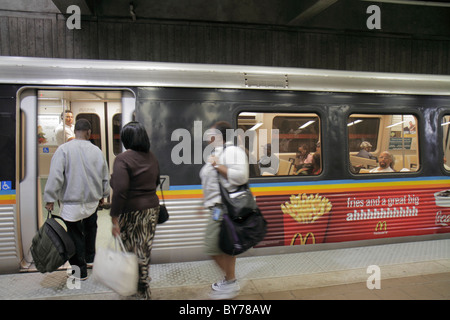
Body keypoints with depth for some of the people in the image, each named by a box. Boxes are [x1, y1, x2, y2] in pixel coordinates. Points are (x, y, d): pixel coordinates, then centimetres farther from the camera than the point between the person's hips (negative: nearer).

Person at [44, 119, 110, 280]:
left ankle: (80, 268, 12)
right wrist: (103, 194, 23)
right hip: (92, 201, 3)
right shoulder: (97, 151, -2)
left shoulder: (64, 149, -11)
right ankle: (90, 257, 40)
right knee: (90, 229, 24)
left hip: (71, 203, -3)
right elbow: (105, 177, 7)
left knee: (75, 234, 7)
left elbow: (55, 176, -15)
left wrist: (50, 199, -6)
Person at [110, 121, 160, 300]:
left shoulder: (123, 159, -14)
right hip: (152, 208, 7)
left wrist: (114, 218, -17)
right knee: (145, 251, 17)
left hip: (131, 212, -6)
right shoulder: (152, 158, 7)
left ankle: (142, 291, 21)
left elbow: (120, 190, -22)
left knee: (132, 252, 9)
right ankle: (144, 290, 31)